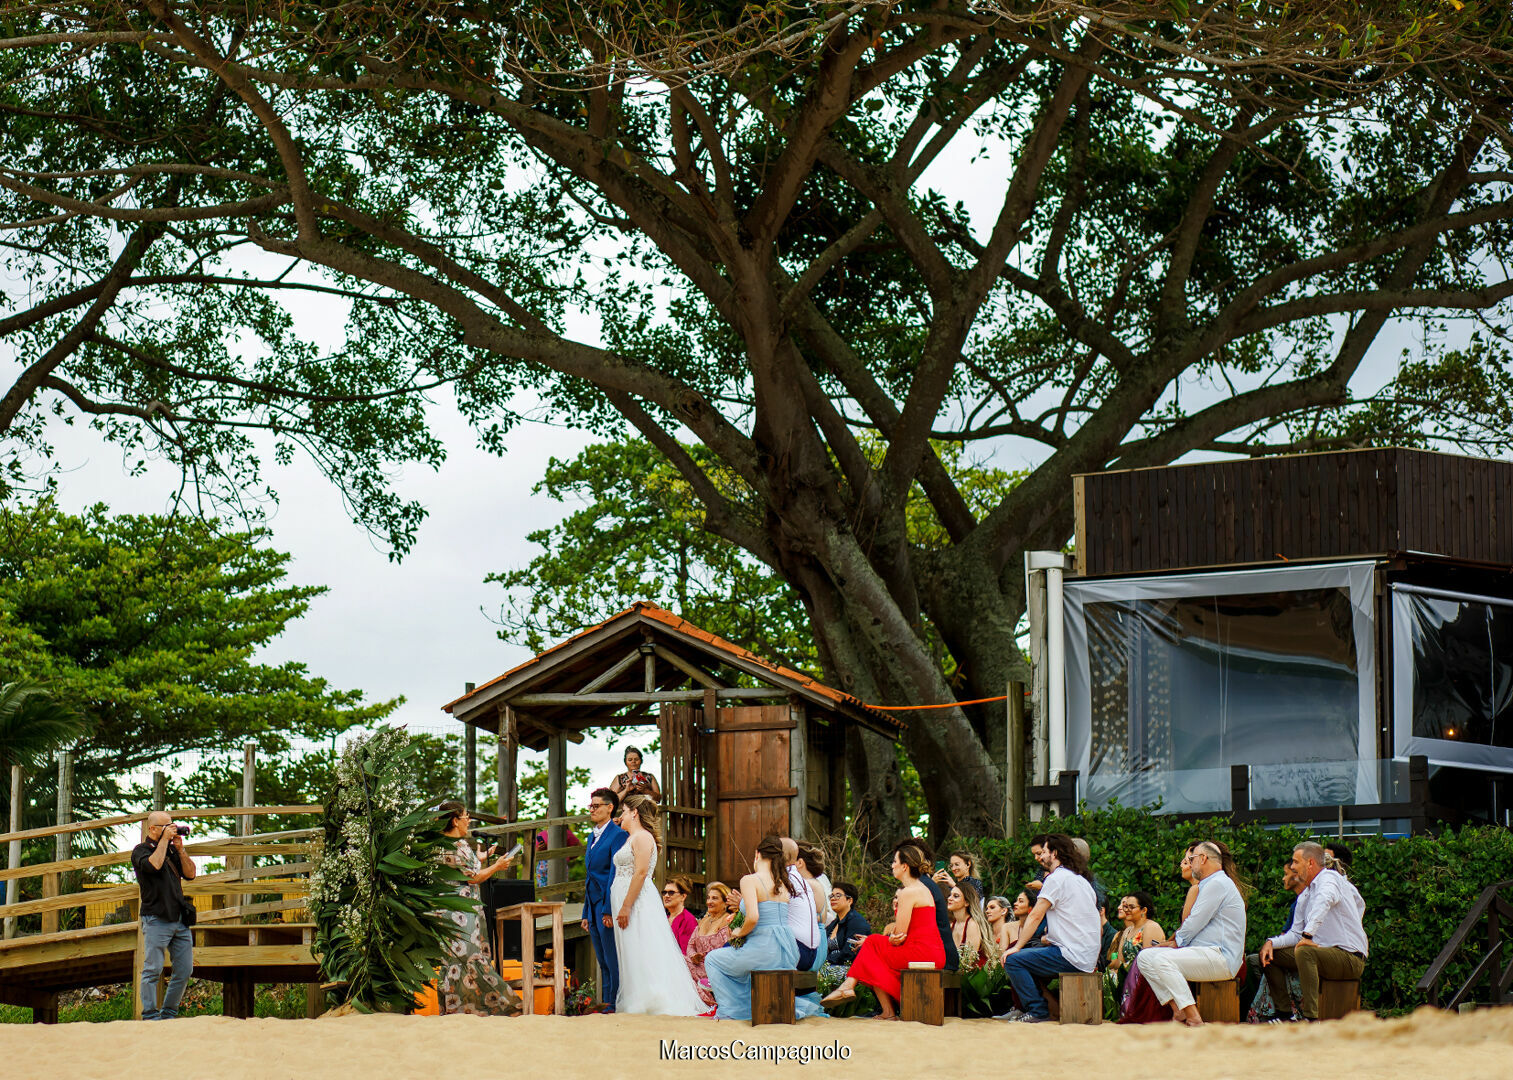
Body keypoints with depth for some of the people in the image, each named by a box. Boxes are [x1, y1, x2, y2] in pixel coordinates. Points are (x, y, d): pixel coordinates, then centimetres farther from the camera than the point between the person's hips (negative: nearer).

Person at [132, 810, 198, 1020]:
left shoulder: (171, 851, 19)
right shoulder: (141, 851, 1)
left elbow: (190, 874, 12)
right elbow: (153, 865, -20)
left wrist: (179, 849, 3)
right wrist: (165, 840, -11)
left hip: (180, 921, 6)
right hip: (156, 921, -6)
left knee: (184, 970, 5)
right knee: (153, 970, -8)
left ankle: (168, 1013, 14)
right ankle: (150, 1016, -4)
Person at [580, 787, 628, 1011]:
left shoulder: (618, 835, -9)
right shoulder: (593, 837, 19)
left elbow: (615, 874, -15)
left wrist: (609, 910, -20)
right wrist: (586, 913, 18)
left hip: (608, 908, -9)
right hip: (594, 908, 9)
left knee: (613, 962, -7)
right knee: (603, 963, 10)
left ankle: (615, 1005, -6)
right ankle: (606, 1005, 12)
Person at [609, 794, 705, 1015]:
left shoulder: (642, 837, -9)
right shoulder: (631, 838, 20)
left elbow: (641, 872, -19)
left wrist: (626, 907, -23)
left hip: (637, 902, -10)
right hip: (626, 902, 10)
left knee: (643, 953, -11)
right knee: (631, 954, 7)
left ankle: (662, 1003, -11)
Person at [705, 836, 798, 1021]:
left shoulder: (750, 880, -9)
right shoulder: (782, 885, 13)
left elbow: (753, 918, -21)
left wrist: (739, 932, -1)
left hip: (764, 949, -7)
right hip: (790, 953, 7)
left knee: (712, 960, 19)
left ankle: (730, 1011, 19)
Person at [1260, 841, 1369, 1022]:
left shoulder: (1329, 877, -10)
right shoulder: (1304, 896, 20)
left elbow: (1325, 901, -33)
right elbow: (1296, 933, 20)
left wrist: (1308, 934, -44)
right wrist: (1271, 942, 2)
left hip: (1349, 957, -9)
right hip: (1324, 952, 9)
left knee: (1304, 952, -37)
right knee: (1270, 954, 8)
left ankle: (1311, 1019, -42)